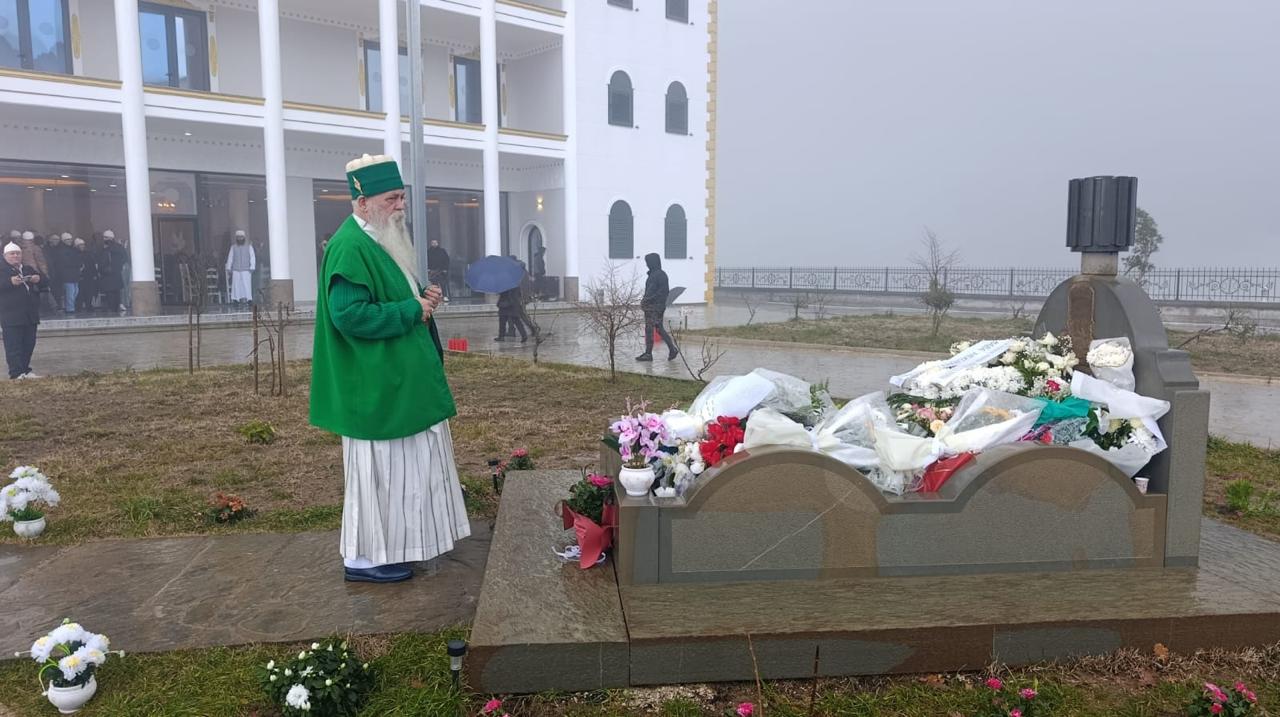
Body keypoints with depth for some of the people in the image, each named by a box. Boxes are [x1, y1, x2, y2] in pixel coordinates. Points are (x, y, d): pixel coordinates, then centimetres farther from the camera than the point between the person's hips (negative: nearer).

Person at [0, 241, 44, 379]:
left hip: (30, 314, 6)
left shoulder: (29, 269, 17)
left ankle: (25, 370, 18)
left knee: (29, 344, 9)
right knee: (13, 345, -7)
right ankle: (17, 373, -9)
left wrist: (38, 279, -4)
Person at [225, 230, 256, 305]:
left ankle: (247, 298, -4)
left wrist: (252, 267, -10)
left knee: (246, 284, -7)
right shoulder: (233, 247, 8)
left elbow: (253, 257, -2)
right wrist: (228, 268, 6)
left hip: (246, 270, -2)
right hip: (236, 270, 2)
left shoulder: (249, 246, 2)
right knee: (236, 284, -2)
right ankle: (235, 298, 0)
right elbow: (230, 258, 11)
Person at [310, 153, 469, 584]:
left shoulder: (382, 241, 13)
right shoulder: (350, 248, -19)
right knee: (378, 467, 0)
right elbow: (350, 315, -27)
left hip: (398, 380, 10)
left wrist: (422, 298, 2)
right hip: (376, 385, -10)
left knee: (405, 463, 18)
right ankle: (362, 557, 15)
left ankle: (394, 540, 32)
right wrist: (412, 310, -19)